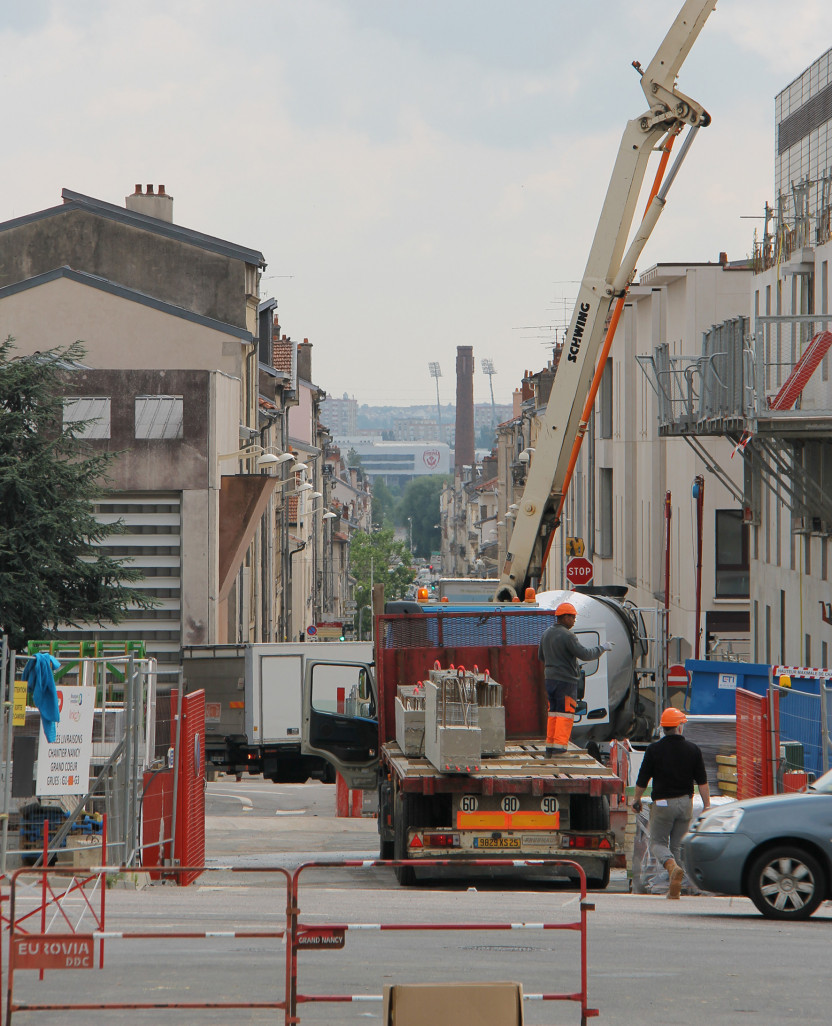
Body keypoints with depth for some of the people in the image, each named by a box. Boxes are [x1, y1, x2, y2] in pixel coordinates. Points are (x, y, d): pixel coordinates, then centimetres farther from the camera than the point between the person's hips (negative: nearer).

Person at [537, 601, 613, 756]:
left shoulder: (547, 633, 10)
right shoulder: (566, 636, -16)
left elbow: (541, 656, 21)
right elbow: (585, 655, -18)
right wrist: (602, 648, -5)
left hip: (550, 679, 8)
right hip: (566, 680, -8)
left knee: (553, 713, 13)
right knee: (565, 714, -5)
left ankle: (550, 746, 14)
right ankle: (559, 748, -8)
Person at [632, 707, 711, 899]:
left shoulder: (654, 749, -7)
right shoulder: (692, 749, 0)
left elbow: (642, 780, -1)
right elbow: (702, 781, -1)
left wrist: (636, 799, 14)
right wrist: (707, 806, 4)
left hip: (663, 803, -3)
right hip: (685, 802, 3)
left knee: (657, 842, 6)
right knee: (678, 845, 12)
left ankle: (673, 867, -24)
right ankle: (674, 889, 8)